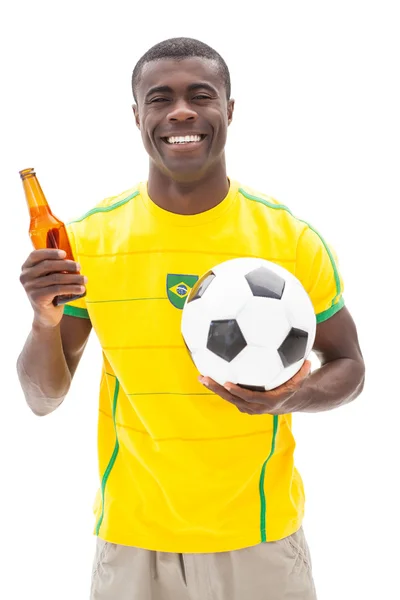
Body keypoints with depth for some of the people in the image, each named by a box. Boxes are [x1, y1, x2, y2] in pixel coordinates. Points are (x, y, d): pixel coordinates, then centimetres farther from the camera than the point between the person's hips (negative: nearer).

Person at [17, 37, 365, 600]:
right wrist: (46, 322, -20)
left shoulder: (291, 237, -7)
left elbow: (347, 366, 4)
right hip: (131, 537, 1)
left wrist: (292, 399, -17)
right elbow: (43, 399, 0)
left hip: (261, 536, 0)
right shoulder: (89, 238, -6)